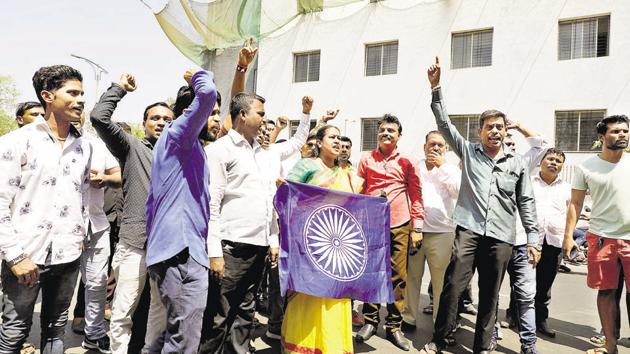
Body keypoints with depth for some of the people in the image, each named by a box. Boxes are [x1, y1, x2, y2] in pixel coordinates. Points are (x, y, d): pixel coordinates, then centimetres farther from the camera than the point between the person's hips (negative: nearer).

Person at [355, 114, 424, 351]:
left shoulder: (407, 162, 5)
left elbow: (416, 196, 6)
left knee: (398, 277, 3)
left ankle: (394, 326, 16)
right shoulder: (366, 160, 8)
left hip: (399, 226, 0)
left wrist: (417, 227, 1)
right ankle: (370, 321, 20)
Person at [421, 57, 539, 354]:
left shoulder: (517, 164, 13)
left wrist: (533, 238, 7)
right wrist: (435, 87, -4)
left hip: (501, 237, 2)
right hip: (468, 230, -2)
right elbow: (444, 124, 3)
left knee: (490, 294, 9)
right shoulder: (468, 151, 10)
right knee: (453, 286, -7)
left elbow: (526, 203, 13)